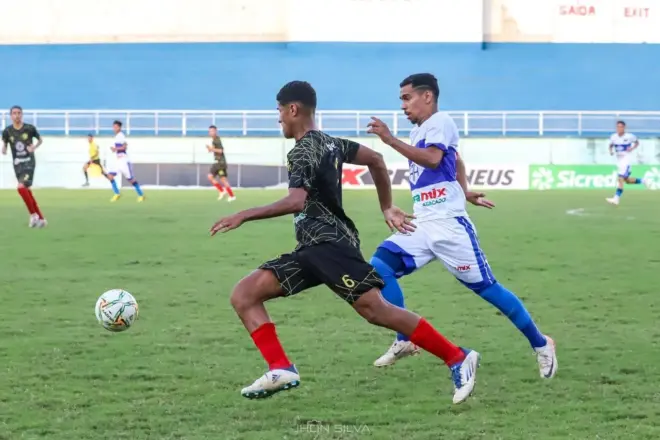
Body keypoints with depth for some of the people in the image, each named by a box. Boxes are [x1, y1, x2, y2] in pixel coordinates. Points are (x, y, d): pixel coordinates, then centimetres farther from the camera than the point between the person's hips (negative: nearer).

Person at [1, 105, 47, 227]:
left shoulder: (29, 128, -6)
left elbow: (40, 139, 10)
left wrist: (34, 147, -9)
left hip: (29, 162, -4)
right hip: (17, 164, 4)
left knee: (21, 187, -22)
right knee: (27, 191, 6)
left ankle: (33, 214, -7)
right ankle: (40, 219, 15)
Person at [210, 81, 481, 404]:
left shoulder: (302, 153, -11)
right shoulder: (329, 143, 19)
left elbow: (296, 202, -26)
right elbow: (375, 160, 26)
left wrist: (244, 216, -24)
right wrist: (387, 208, 31)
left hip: (330, 244, -10)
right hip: (312, 248, 10)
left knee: (375, 310, -16)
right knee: (243, 295, 1)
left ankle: (458, 359, -10)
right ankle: (281, 369, -13)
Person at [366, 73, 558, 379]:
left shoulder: (440, 122, -8)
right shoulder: (418, 132, 19)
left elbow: (432, 159, -27)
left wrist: (390, 140, -30)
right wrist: (464, 192, 29)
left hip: (449, 226, -8)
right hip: (421, 226, 8)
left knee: (486, 287, -3)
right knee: (379, 268, -10)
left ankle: (540, 344, 11)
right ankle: (405, 342, -3)